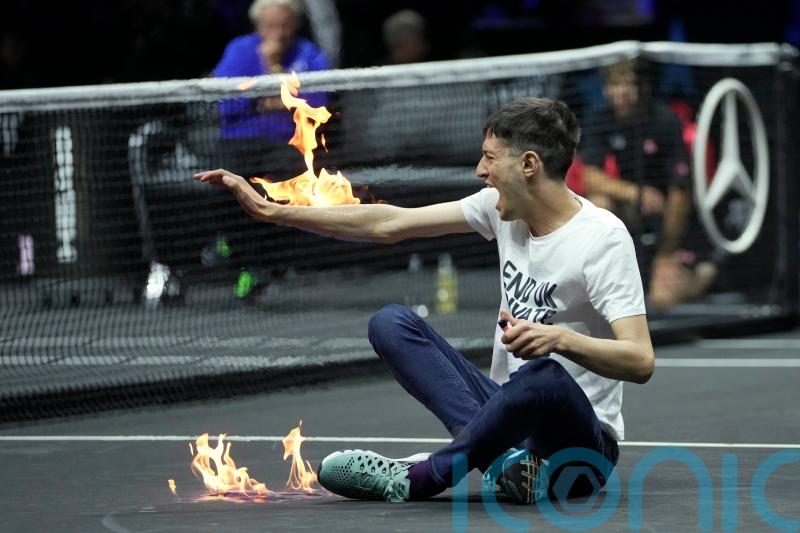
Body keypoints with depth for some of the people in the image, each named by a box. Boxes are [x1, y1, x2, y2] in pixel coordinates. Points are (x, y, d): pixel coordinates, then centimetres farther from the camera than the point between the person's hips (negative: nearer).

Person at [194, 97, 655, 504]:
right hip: (511, 412, 7)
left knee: (544, 376, -41)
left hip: (582, 447, -7)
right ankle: (507, 460, -26)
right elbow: (388, 224, 7)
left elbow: (641, 361, -25)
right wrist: (272, 212, 6)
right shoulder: (503, 206, 4)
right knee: (391, 323, -7)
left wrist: (561, 338, -42)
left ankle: (417, 479, -23)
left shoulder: (603, 238, -17)